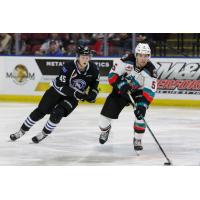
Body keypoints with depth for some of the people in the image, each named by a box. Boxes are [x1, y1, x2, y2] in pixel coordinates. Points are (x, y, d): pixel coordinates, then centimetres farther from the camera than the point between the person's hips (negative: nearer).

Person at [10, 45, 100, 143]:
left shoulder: (93, 69, -17)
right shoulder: (69, 66, -29)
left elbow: (94, 84, 3)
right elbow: (61, 86, -29)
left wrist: (92, 95, -16)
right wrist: (76, 93, -37)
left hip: (73, 97, 1)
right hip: (58, 90, -1)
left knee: (57, 113, -20)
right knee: (41, 111, -1)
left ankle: (44, 134, 2)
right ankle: (22, 131, 14)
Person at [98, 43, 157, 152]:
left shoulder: (151, 70, -24)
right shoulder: (127, 61, -26)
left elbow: (149, 91, -26)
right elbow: (112, 74, -20)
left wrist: (143, 104, -39)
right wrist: (121, 84, -36)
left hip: (138, 93, 0)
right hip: (120, 90, 0)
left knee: (140, 113, -25)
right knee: (106, 115, -2)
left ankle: (137, 139, -3)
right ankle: (105, 129, 37)